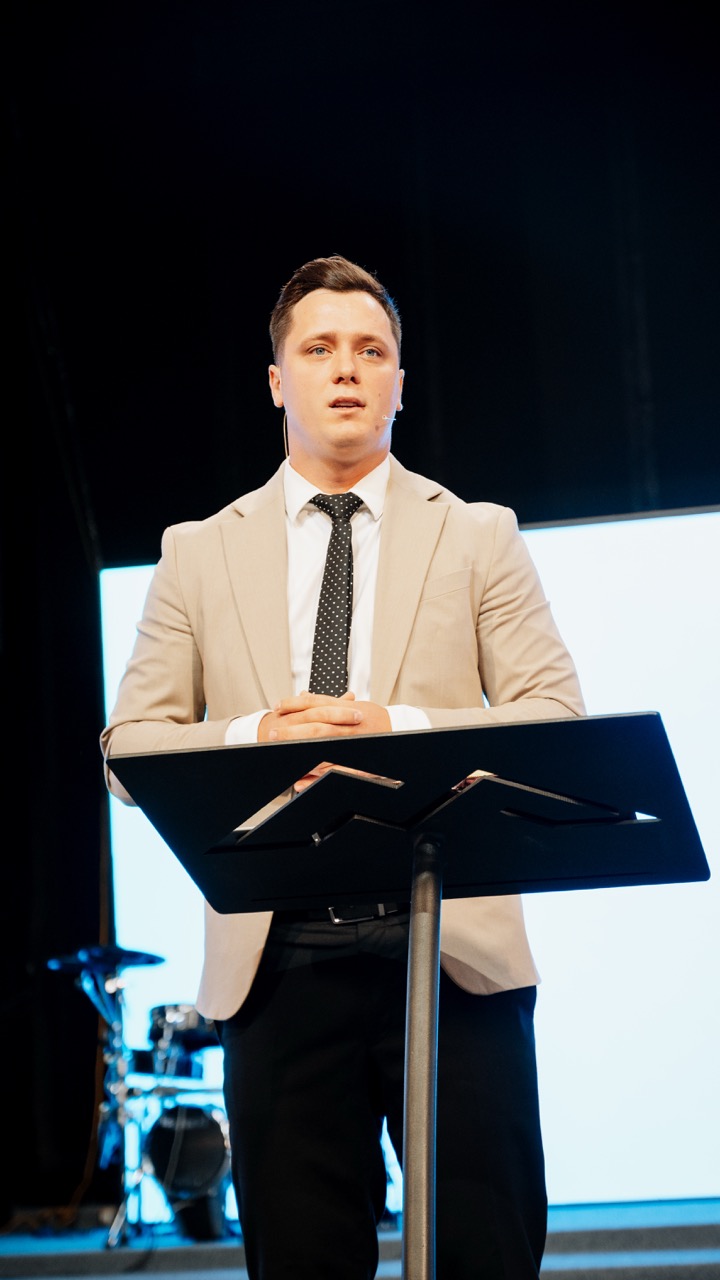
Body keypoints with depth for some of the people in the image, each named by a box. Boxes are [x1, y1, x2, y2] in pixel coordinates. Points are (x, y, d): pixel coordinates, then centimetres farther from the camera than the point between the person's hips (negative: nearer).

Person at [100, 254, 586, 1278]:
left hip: (452, 943, -1)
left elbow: (558, 724, 3)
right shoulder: (198, 552, 14)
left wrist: (397, 728, -12)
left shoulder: (478, 537, 12)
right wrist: (249, 738, -10)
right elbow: (129, 749, 10)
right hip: (278, 956, 1)